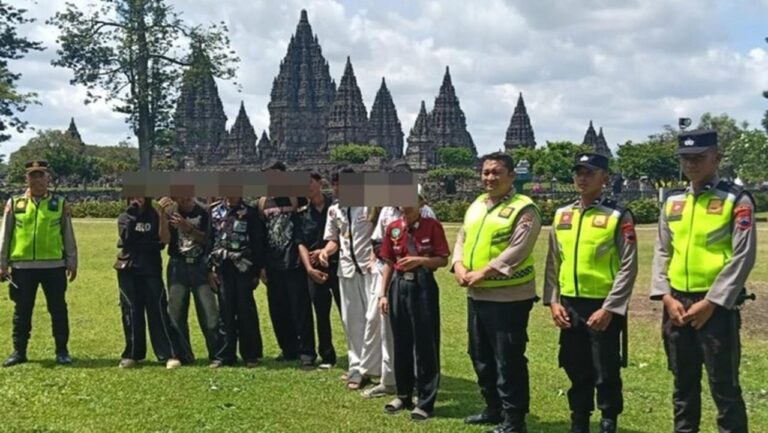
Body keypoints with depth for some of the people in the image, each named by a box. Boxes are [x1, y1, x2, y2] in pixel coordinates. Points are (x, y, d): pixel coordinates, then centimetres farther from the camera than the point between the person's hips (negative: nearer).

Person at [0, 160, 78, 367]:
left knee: (58, 309, 4)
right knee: (22, 310, 9)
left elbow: (68, 236, 7)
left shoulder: (60, 204, 4)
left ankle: (62, 351, 15)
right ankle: (19, 351, 21)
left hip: (54, 266, -1)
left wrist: (72, 263, 4)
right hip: (22, 266, 1)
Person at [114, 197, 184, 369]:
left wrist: (163, 215, -17)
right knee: (131, 312, 4)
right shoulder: (124, 217, 6)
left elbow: (165, 240, -10)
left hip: (151, 270, -2)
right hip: (128, 270, 2)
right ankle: (132, 354, 14)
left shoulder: (155, 217, 3)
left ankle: (170, 355, -7)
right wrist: (132, 217, -18)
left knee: (158, 311, -6)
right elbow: (127, 238, -13)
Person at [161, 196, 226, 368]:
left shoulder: (202, 213, 2)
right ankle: (182, 355, 14)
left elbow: (205, 238, -5)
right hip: (178, 265, 1)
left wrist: (187, 226, -19)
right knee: (176, 313, 2)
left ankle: (218, 355, 0)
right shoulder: (171, 212, 1)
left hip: (199, 265, -1)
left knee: (209, 312, -5)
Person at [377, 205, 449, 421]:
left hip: (423, 286, -4)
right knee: (401, 342, 12)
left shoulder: (432, 226, -7)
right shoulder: (393, 228, 5)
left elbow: (443, 259, -5)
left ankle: (426, 402, 9)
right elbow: (388, 263, 9)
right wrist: (383, 294, 4)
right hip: (398, 286, 4)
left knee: (425, 343, 0)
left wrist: (420, 260, -20)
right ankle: (404, 395, 26)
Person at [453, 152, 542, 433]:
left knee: (508, 361, -2)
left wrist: (482, 273, -21)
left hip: (508, 297, -8)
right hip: (476, 295, 9)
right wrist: (459, 266, -7)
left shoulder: (524, 210, -12)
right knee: (481, 356, 19)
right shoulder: (476, 206, 13)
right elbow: (462, 239, 13)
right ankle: (494, 409, 34)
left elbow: (516, 252, -20)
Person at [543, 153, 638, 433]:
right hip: (569, 306, 5)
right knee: (576, 370, 14)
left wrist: (608, 309, -15)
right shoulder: (561, 215, 8)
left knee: (606, 373, 4)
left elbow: (628, 268, -10)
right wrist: (553, 301, 3)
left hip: (602, 307, -5)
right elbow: (553, 262, 12)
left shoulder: (619, 216, -7)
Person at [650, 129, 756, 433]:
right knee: (683, 382, 16)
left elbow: (743, 257, -11)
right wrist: (666, 297, -2)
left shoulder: (736, 200, -6)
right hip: (676, 304, 5)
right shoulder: (672, 202, 10)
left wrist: (710, 302, -14)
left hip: (717, 305, -5)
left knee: (724, 386, 2)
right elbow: (662, 252, 11)